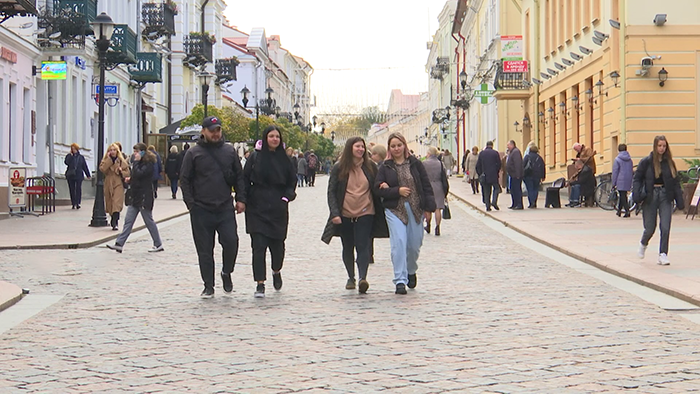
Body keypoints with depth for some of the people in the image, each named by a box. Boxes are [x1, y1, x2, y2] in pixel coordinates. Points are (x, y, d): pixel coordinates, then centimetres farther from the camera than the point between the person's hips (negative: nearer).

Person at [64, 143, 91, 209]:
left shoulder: (81, 157, 11)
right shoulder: (69, 156, 8)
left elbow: (85, 166, 14)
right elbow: (66, 162, -11)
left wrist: (88, 175, 14)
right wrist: (71, 156, -14)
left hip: (79, 175, 0)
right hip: (70, 176, 0)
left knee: (78, 189, -10)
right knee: (72, 190, 1)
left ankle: (77, 203, -13)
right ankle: (73, 204, 6)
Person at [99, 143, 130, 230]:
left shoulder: (121, 161, 5)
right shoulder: (105, 161, 7)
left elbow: (128, 172, 10)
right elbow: (102, 169, -13)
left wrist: (121, 171, -10)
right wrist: (109, 159, -12)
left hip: (118, 184, -2)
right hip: (108, 184, 2)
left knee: (117, 204, -16)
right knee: (110, 204, 8)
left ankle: (115, 223, -21)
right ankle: (114, 221, 28)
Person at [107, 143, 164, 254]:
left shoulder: (148, 163, -13)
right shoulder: (140, 162, 15)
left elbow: (139, 174, -26)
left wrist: (136, 161, -17)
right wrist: (130, 180, 6)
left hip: (144, 197, -9)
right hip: (136, 196, 9)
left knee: (149, 221, 0)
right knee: (128, 221, 4)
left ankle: (158, 245, 12)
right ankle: (119, 244, 2)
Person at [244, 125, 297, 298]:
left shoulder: (284, 159, 7)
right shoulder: (255, 157, 1)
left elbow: (292, 181, 12)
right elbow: (245, 180, 3)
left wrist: (287, 196, -5)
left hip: (278, 208, 2)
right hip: (258, 208, -2)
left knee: (277, 244, 7)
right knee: (259, 246, -7)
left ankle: (276, 271, 37)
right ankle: (260, 284, -4)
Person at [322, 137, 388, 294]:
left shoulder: (370, 167, 4)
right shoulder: (339, 168, 0)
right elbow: (331, 192, 0)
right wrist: (335, 213, -12)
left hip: (365, 213, -1)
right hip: (345, 215, 1)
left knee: (363, 246, -13)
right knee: (348, 248, 12)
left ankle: (363, 278, -23)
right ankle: (351, 277, 28)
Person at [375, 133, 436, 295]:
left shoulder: (415, 164, 6)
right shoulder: (385, 167, 3)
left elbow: (426, 186, 5)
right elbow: (378, 189, -2)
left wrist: (429, 207, -2)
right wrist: (397, 191, -13)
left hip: (415, 209, 2)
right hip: (394, 210, -2)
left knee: (414, 245, 8)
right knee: (398, 243, -14)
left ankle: (411, 271, 36)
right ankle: (400, 281, -13)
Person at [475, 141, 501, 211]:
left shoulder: (481, 153, 4)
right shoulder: (495, 153, -2)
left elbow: (478, 165, 5)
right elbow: (499, 164, -2)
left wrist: (480, 174, 13)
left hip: (484, 176, 2)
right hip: (494, 176, -2)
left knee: (486, 191, 7)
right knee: (496, 188, 9)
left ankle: (488, 206, 4)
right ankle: (494, 202, -12)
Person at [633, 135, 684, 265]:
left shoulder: (669, 163, 6)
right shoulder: (646, 162, -2)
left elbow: (675, 182, 9)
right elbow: (637, 179, 0)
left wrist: (680, 200, 5)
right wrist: (637, 194, -17)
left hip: (665, 197, 2)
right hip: (650, 197, -2)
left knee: (665, 228, -8)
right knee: (650, 229, 3)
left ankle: (663, 255, 0)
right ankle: (643, 244, 36)